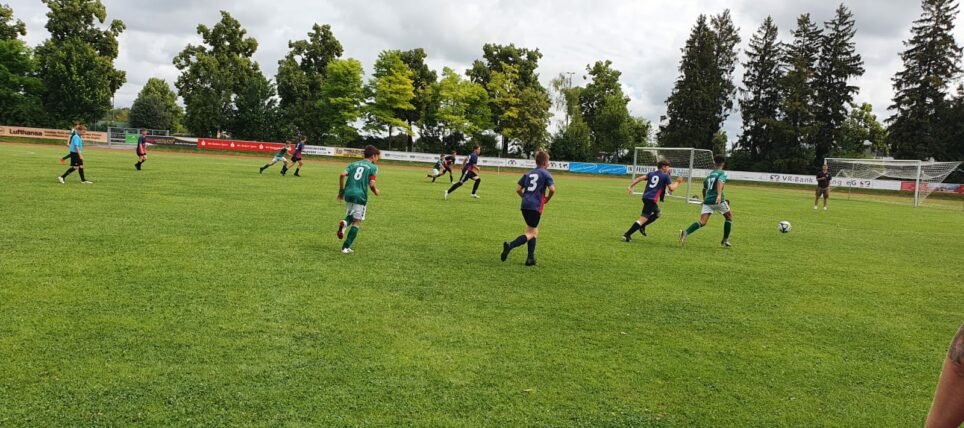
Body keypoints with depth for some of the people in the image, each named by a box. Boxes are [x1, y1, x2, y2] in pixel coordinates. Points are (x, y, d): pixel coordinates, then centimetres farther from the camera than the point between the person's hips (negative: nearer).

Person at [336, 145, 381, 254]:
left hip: (348, 193, 5)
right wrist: (376, 191, 11)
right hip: (360, 196, -5)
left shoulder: (354, 164, 16)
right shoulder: (373, 167, 3)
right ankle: (346, 247, 1)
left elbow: (342, 175, 2)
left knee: (350, 217, 23)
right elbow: (371, 184, -10)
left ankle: (344, 223, -13)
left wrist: (341, 190, 10)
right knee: (357, 222, 5)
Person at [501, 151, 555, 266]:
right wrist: (547, 199, 5)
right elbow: (552, 189, -13)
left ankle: (531, 258, 16)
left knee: (534, 231, 20)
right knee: (530, 234, -3)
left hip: (525, 205, 7)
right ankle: (510, 246, -25)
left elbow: (518, 189, 12)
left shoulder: (528, 174, 17)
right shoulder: (546, 174, 0)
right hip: (536, 207, -7)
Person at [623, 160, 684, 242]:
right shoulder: (666, 176, 1)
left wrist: (631, 186, 4)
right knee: (643, 219, -10)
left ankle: (642, 226, 23)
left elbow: (640, 178, 6)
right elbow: (671, 189, -3)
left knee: (657, 213, 29)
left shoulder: (651, 174, 18)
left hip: (646, 197, 8)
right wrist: (677, 182, 13)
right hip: (652, 199, -8)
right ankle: (627, 235, -17)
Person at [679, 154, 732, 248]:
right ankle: (725, 241, 20)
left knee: (702, 222, -6)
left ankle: (685, 233, -31)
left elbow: (704, 189, 32)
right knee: (729, 217, 19)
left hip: (707, 200, 5)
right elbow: (720, 182, -21)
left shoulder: (710, 174, 22)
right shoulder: (722, 173, 2)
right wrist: (719, 195, -37)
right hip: (718, 201, -5)